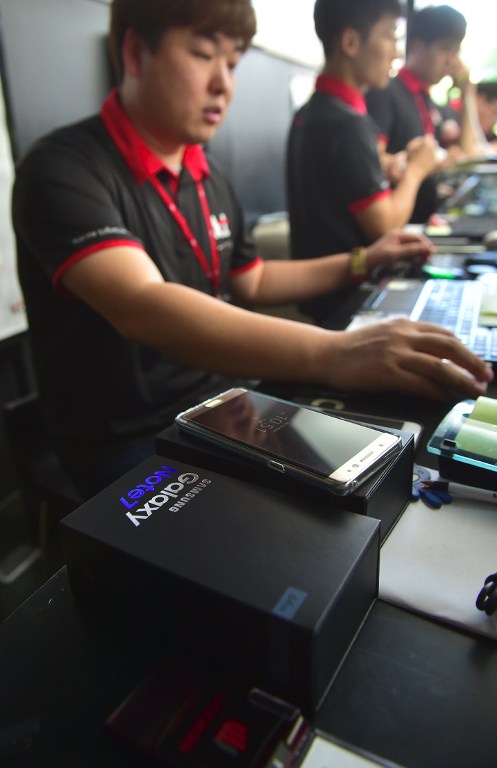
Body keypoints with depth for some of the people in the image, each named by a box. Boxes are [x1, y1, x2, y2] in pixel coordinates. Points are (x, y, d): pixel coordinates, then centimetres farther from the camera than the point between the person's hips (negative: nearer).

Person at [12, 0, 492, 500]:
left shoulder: (207, 176, 9)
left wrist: (359, 262, 14)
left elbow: (250, 282, 20)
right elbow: (142, 308, -34)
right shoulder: (63, 170, -17)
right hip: (131, 447, -6)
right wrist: (331, 354, -45)